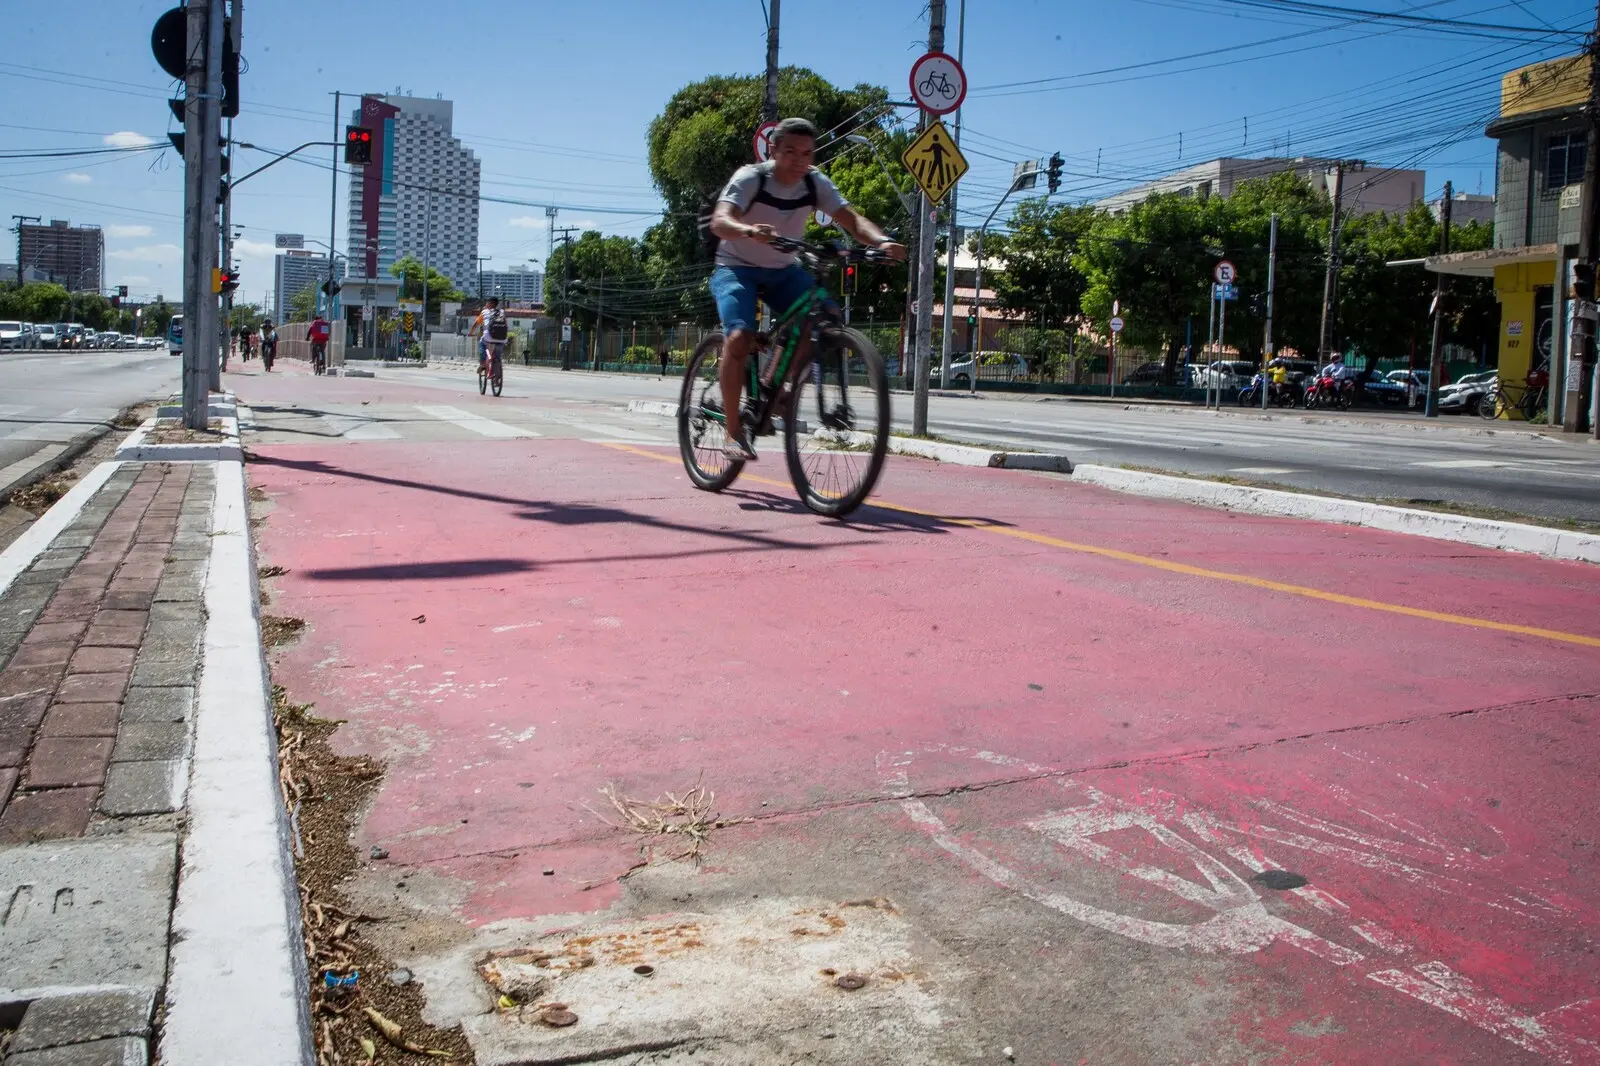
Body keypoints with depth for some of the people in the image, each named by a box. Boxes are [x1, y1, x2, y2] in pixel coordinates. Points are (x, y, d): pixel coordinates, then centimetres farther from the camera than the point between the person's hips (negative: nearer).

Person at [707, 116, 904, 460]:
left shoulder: (817, 184, -8)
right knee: (739, 337, -27)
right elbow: (719, 221, -35)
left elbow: (852, 219, -18)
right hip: (736, 268, -4)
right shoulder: (750, 178, -20)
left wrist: (882, 241, -40)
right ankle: (734, 432, -15)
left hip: (783, 271, 4)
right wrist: (749, 231, -58)